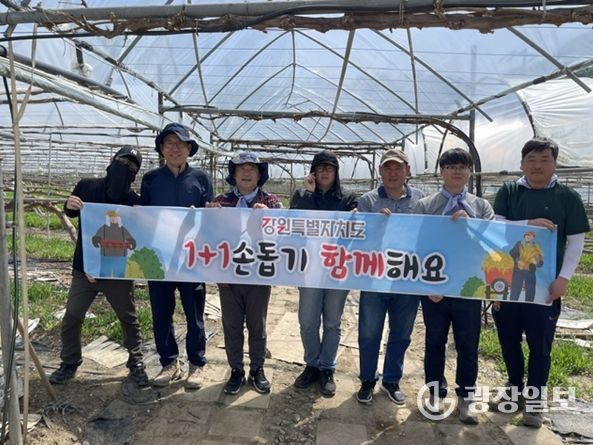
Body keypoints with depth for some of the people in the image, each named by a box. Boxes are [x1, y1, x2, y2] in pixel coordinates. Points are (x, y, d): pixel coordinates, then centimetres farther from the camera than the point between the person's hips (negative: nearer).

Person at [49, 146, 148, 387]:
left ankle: (136, 363, 27)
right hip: (83, 269, 3)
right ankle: (70, 362, 33)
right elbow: (72, 214, 14)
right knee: (71, 319, 9)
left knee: (129, 319, 9)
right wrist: (69, 206, -12)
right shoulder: (87, 186, -5)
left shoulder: (134, 202, -14)